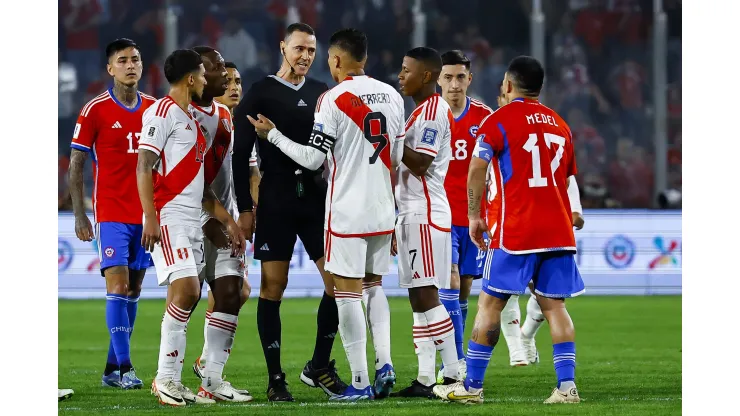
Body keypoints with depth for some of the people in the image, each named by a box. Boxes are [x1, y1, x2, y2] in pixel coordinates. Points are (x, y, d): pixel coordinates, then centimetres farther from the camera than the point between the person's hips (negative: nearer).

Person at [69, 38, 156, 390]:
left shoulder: (154, 108, 8)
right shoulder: (96, 110, -5)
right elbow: (75, 166, -3)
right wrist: (79, 215, -8)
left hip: (147, 213, 5)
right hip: (111, 213, -5)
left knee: (133, 289, 6)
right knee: (118, 286, -12)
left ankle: (113, 368, 12)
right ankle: (124, 367, -12)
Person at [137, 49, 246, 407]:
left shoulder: (191, 120, 23)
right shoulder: (162, 112, -5)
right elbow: (144, 166, -14)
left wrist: (229, 222, 23)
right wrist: (150, 217, -23)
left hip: (191, 221, 9)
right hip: (168, 216, -9)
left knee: (187, 297, 5)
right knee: (186, 289, -18)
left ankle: (172, 381, 8)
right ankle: (165, 379, -14)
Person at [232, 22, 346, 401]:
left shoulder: (322, 94, 12)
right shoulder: (260, 94, 0)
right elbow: (240, 154, -2)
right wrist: (245, 208, -7)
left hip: (317, 199, 4)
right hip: (276, 202, -4)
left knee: (340, 282, -2)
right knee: (273, 287, -4)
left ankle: (319, 367, 14)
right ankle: (275, 378, 2)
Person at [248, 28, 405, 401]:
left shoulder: (334, 99, -12)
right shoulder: (392, 96, 7)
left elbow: (313, 158, -11)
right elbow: (397, 157, 13)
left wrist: (272, 134, 1)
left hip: (348, 212, -6)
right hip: (383, 209, 6)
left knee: (348, 293, -1)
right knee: (373, 287, 19)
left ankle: (360, 382, -2)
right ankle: (384, 363, 5)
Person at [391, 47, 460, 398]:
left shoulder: (434, 110, -11)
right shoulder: (421, 112, 20)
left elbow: (420, 163, -20)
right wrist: (399, 224, 23)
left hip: (426, 215, -10)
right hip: (413, 215, 10)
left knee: (426, 296, -11)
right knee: (418, 299, 7)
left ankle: (453, 374, -11)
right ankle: (426, 379, 8)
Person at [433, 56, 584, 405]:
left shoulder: (499, 120, -3)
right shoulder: (559, 124, 15)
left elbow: (476, 170, -12)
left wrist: (474, 217, -4)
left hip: (516, 230, -5)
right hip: (558, 231, 5)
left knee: (490, 303, 1)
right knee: (554, 305, 5)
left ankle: (471, 386, 4)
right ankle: (566, 385, -5)